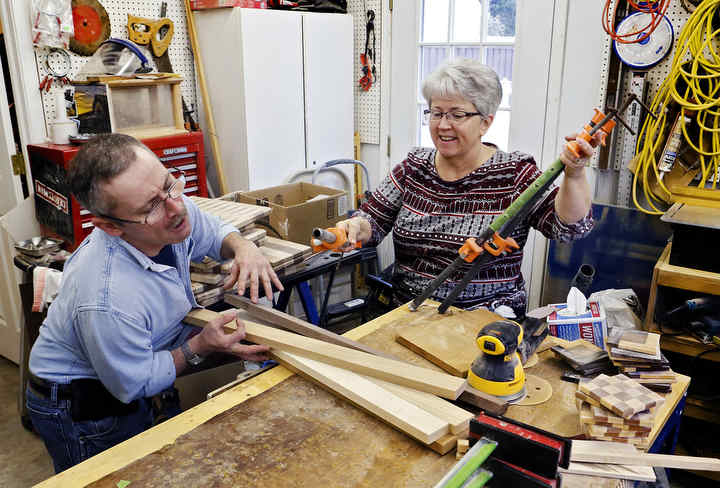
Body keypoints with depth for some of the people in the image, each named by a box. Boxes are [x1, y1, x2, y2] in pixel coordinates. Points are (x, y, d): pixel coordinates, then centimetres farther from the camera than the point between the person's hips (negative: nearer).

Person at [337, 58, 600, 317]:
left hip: (484, 322, -3)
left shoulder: (514, 173, -5)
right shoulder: (414, 167, 7)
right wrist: (356, 227, -16)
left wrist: (574, 175, -31)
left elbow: (570, 228, -14)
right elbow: (373, 219, 7)